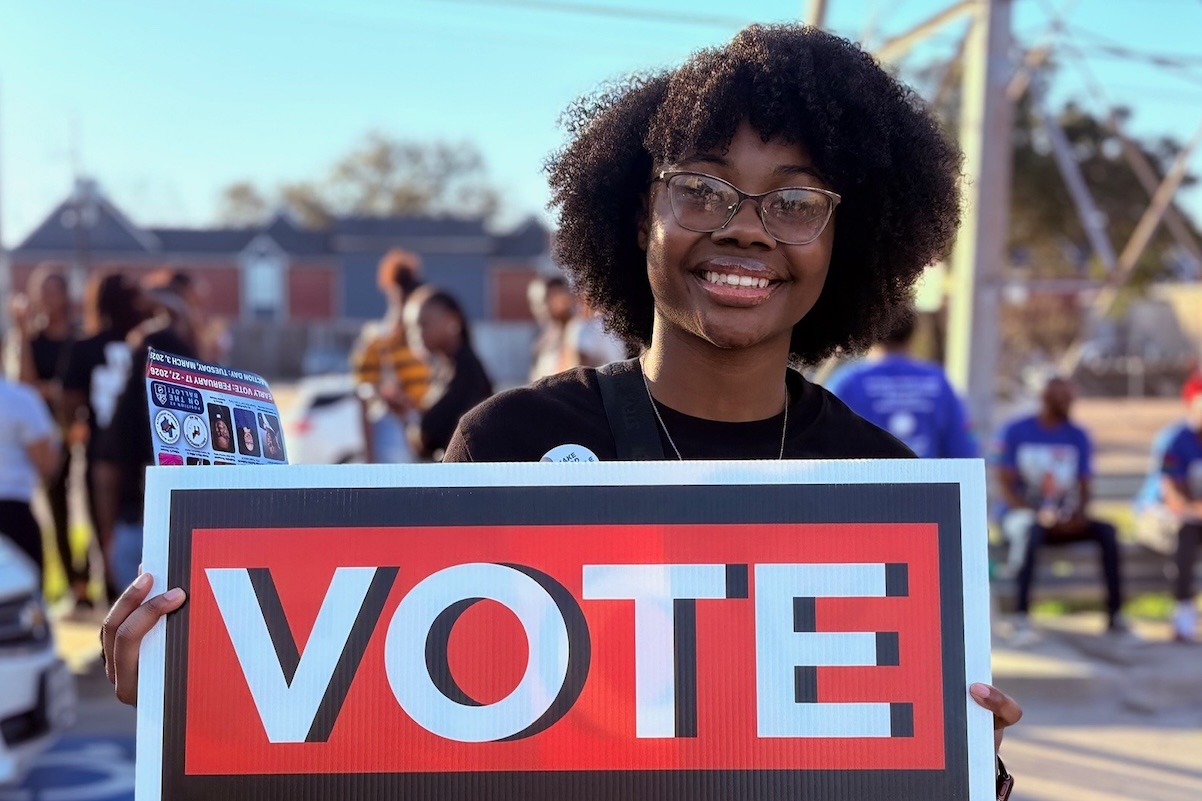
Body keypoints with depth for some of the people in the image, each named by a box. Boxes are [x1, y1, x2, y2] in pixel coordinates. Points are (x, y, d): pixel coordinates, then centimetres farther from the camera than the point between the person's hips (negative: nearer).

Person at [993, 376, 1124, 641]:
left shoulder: (1078, 436, 8)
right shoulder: (1015, 432, -3)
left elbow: (1084, 488, 8)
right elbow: (1005, 486, -8)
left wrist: (1079, 515, -14)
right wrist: (1038, 514, -22)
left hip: (1064, 519, 4)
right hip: (1020, 513, -4)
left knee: (1106, 531, -20)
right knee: (1032, 530, -37)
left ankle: (1114, 613, -18)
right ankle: (1022, 617, -39)